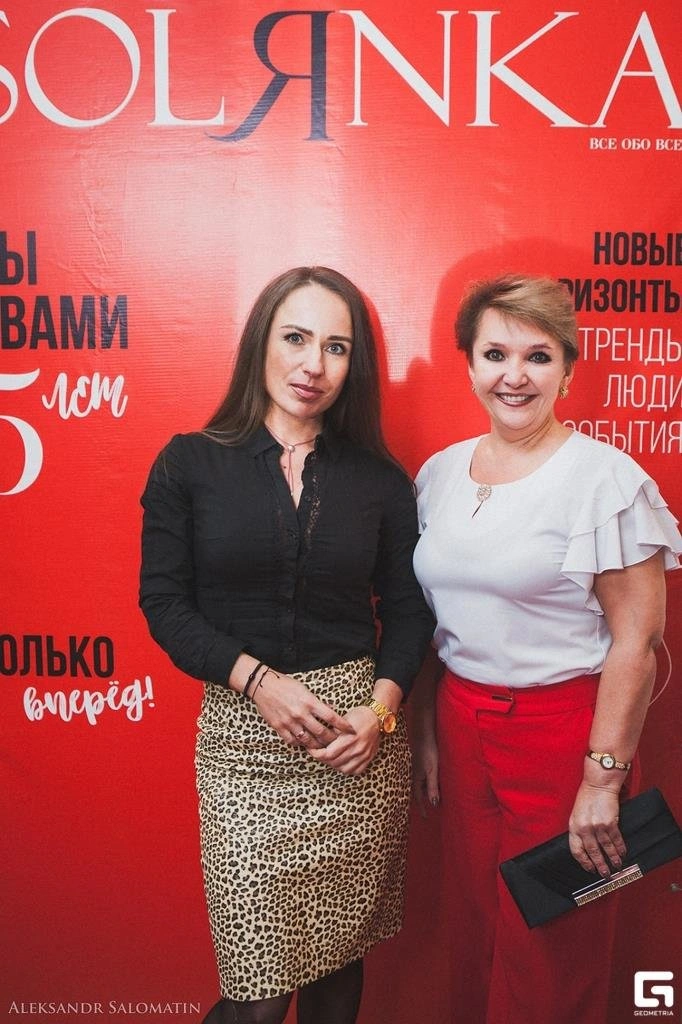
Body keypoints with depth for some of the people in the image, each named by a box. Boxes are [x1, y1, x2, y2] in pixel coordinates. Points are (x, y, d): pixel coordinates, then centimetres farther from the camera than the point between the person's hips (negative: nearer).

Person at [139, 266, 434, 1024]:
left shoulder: (379, 479, 3)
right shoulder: (190, 464, -2)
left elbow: (407, 609, 6)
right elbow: (164, 602, -4)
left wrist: (380, 707, -9)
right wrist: (261, 682, -14)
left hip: (360, 737, 2)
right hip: (242, 736, -2)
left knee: (339, 954, 15)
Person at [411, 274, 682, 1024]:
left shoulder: (606, 478, -12)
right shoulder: (440, 472, 4)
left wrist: (603, 779, -14)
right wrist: (425, 735, 10)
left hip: (563, 731, -5)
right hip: (461, 728, 5)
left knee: (549, 960, 12)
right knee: (473, 934, 19)